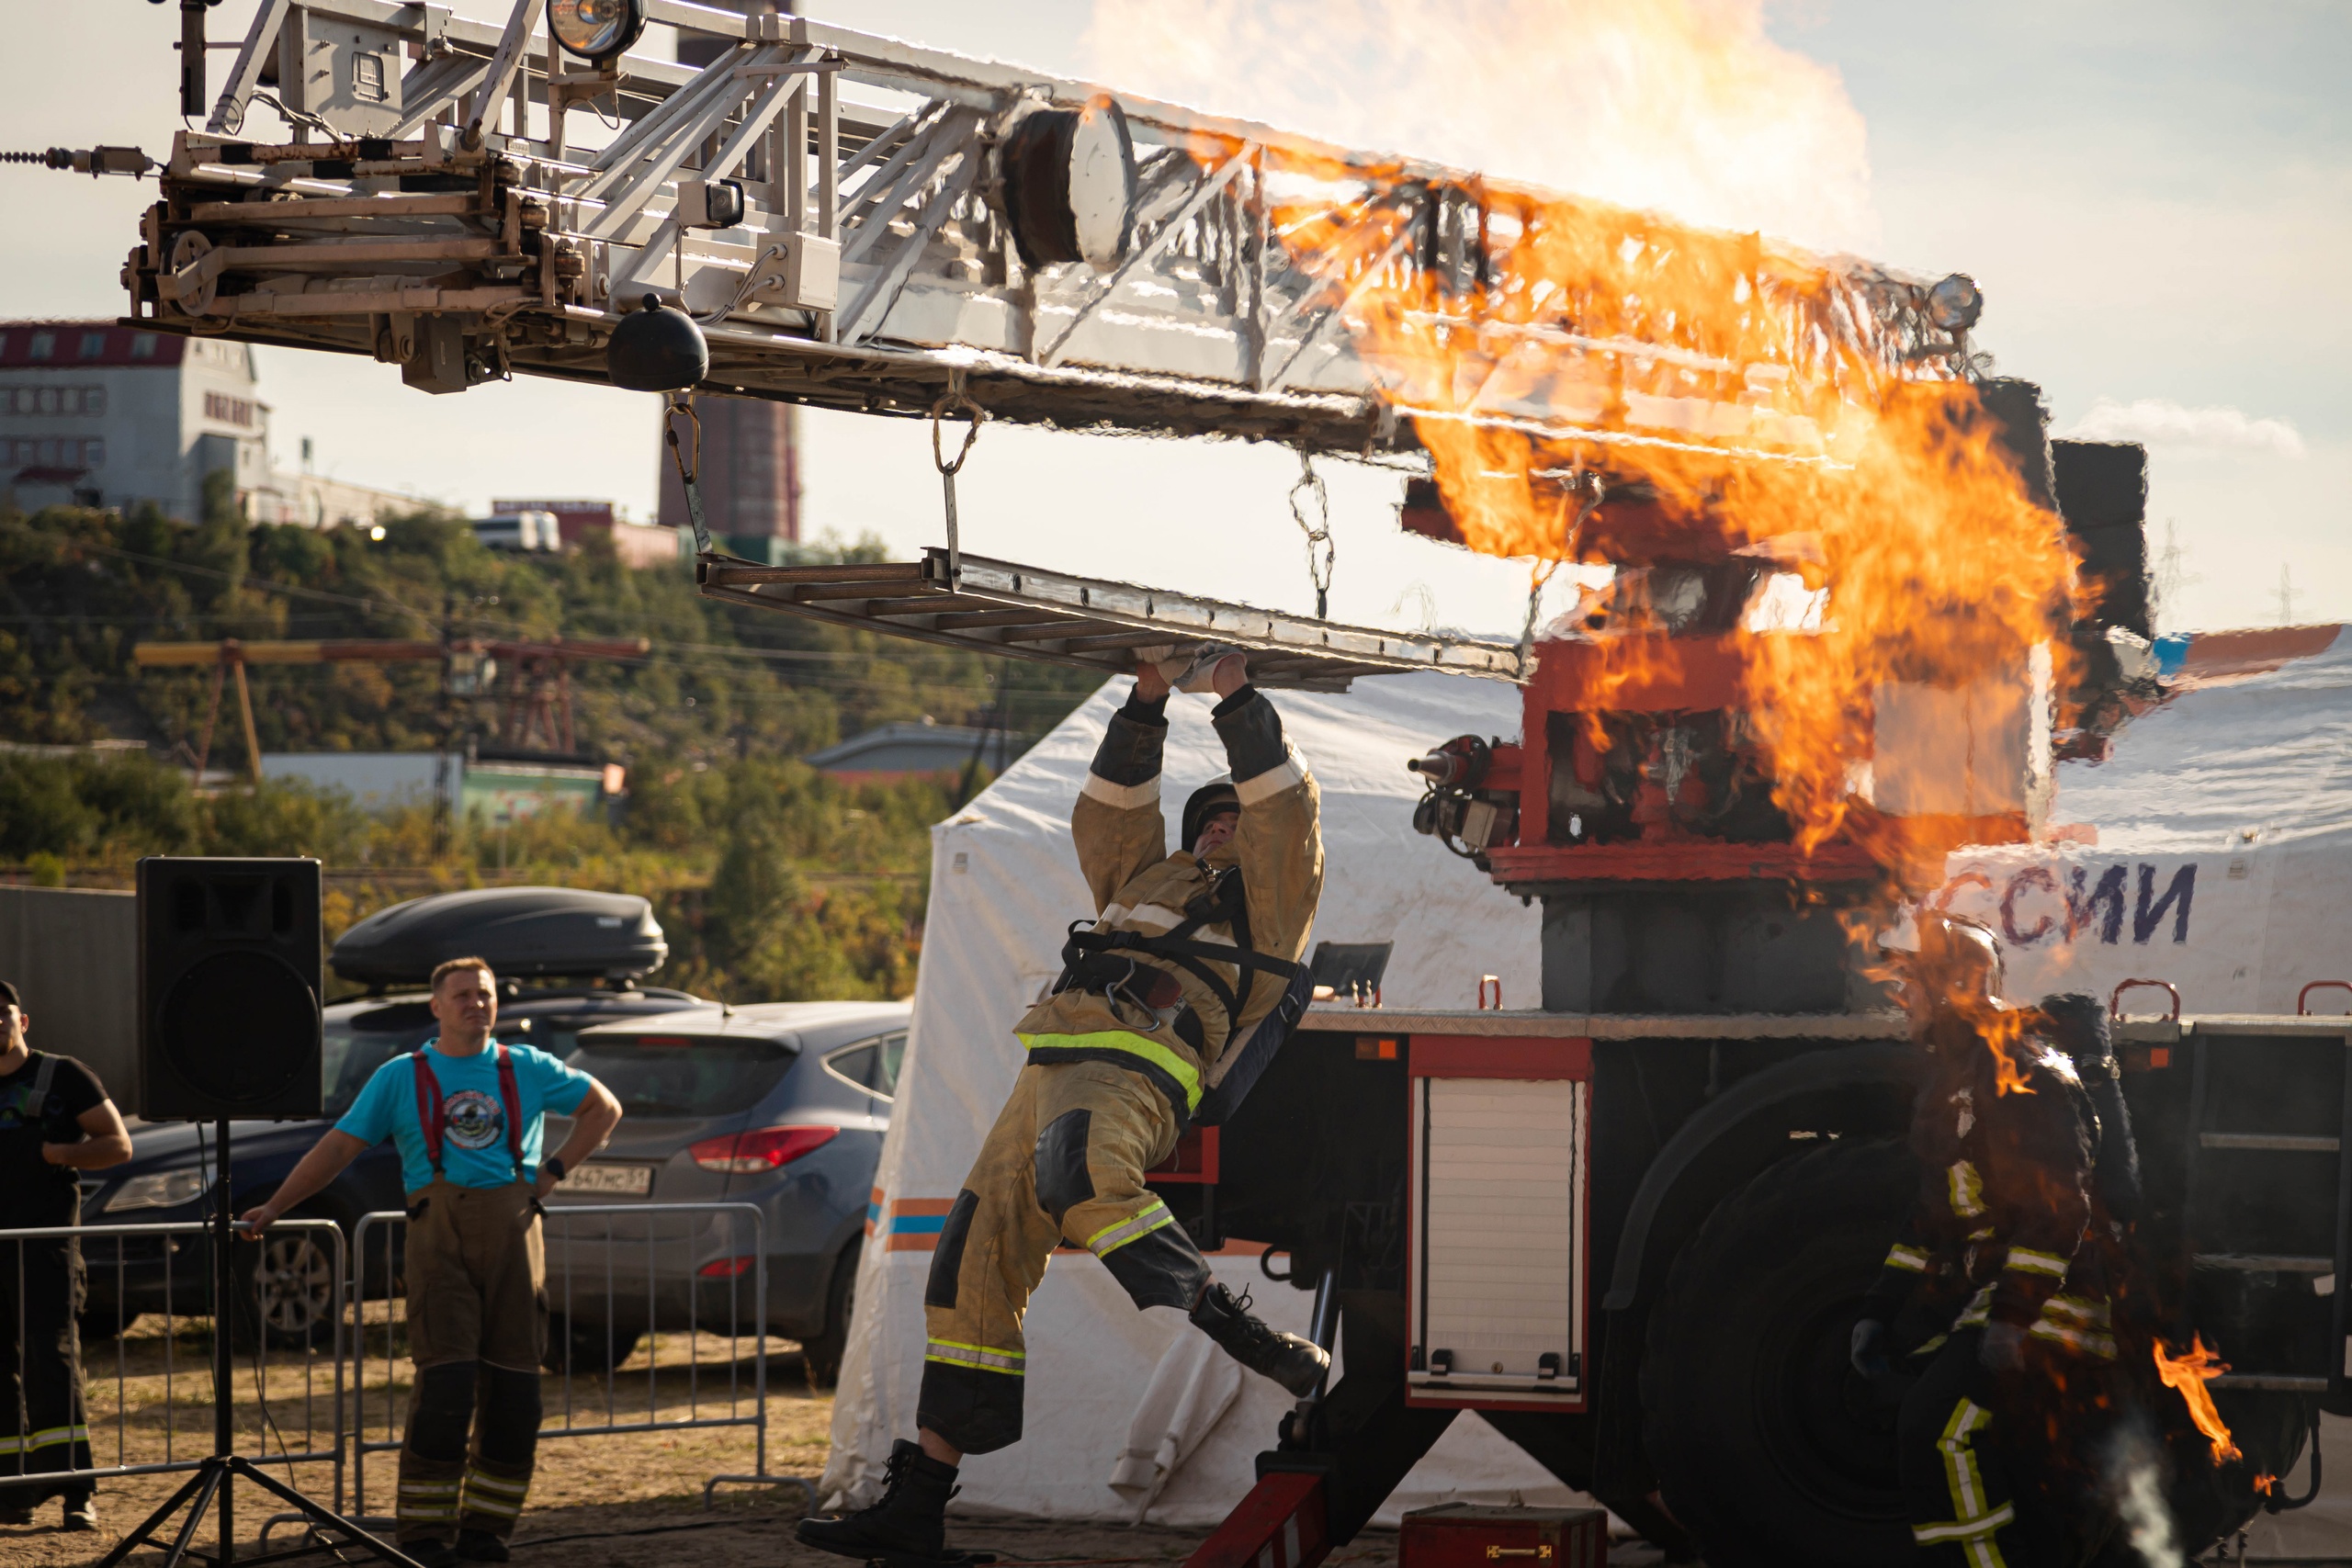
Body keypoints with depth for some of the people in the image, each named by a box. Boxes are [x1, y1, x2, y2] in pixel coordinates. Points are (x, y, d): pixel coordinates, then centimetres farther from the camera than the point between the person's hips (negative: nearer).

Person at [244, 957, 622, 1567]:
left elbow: (604, 1109, 23)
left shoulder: (527, 1069, 14)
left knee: (512, 1388, 0)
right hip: (440, 1235, -2)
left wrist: (554, 1170, 11)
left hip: (512, 1234, 2)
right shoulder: (401, 1077, 10)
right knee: (446, 1383, -13)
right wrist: (275, 1207, 3)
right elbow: (339, 1147, 9)